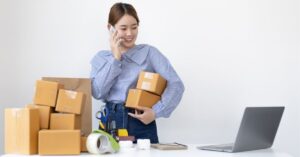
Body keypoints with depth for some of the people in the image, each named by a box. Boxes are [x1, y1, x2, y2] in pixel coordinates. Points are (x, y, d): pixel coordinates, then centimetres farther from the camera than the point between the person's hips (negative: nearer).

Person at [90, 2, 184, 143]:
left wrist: (157, 111, -18)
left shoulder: (149, 52, 3)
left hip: (142, 123, -1)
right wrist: (115, 58, -5)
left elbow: (176, 85, -6)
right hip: (111, 123, 1)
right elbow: (97, 92, -6)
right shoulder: (101, 57, 11)